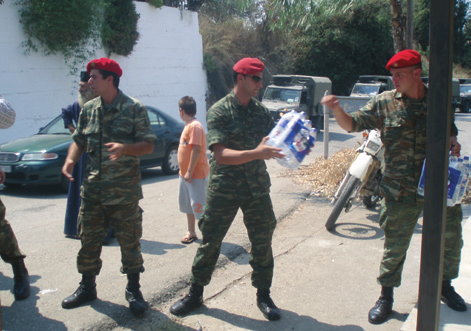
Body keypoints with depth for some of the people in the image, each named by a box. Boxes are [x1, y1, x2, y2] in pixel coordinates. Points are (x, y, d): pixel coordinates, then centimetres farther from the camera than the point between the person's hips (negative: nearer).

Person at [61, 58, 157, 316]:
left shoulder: (134, 108, -6)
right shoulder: (89, 109, 9)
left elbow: (148, 145, -8)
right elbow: (79, 140, 14)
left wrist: (125, 148, -26)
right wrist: (70, 159, -6)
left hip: (124, 190, -5)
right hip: (92, 187, 5)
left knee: (129, 240, 4)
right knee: (88, 239, 12)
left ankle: (133, 289, 19)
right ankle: (87, 287, 29)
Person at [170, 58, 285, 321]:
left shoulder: (261, 111, 7)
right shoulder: (219, 112, -9)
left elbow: (272, 145, 10)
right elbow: (221, 155, -19)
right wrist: (256, 153, -31)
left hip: (257, 187, 4)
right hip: (224, 188, -4)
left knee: (263, 243, 8)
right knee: (210, 242, 6)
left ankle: (263, 296, 25)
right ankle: (195, 294, 24)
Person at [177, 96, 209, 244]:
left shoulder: (195, 126, -18)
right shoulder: (188, 125, 12)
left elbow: (196, 149, -24)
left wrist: (189, 172, -25)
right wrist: (184, 171, 16)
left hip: (196, 174, -10)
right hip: (185, 173, 10)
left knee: (198, 205, -5)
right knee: (187, 204, 17)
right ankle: (191, 232, 29)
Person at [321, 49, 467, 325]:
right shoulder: (384, 103, -1)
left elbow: (450, 132, 19)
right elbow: (352, 124, -3)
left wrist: (454, 143, -4)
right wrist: (336, 109, -22)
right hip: (401, 191, -2)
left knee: (451, 239, 14)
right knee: (395, 246, 5)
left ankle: (445, 285, 39)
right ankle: (386, 297, 23)